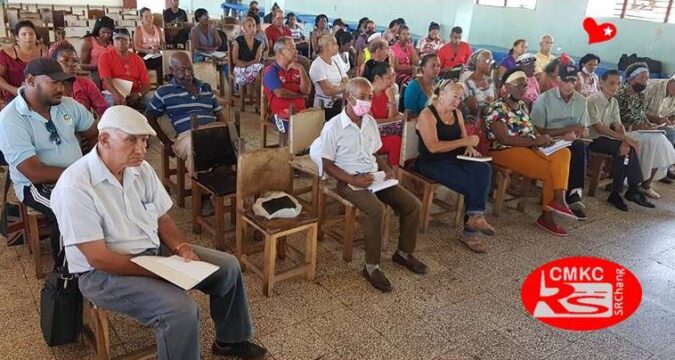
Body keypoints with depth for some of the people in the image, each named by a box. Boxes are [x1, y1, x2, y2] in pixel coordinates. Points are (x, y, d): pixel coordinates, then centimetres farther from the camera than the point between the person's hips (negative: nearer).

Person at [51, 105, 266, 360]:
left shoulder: (140, 168, -1)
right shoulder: (74, 187, -24)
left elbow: (162, 218, 8)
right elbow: (99, 258, -24)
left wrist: (180, 247, -12)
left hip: (154, 251, 8)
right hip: (104, 272, -8)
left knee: (227, 266, 4)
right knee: (181, 310, -30)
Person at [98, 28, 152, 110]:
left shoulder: (138, 59, 13)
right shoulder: (105, 57, 3)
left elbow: (146, 83, 7)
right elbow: (106, 79, -13)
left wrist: (138, 94, -15)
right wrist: (117, 95, -32)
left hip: (134, 95, 3)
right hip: (114, 94, -3)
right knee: (113, 102, -36)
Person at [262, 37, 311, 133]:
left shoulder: (296, 69, 17)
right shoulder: (271, 71, 0)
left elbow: (307, 91, 6)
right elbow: (280, 93, -12)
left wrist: (301, 69, -2)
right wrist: (300, 96, 2)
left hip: (301, 111, 5)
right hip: (282, 115, -5)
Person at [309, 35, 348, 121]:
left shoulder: (335, 62, 13)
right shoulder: (317, 65, -10)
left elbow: (348, 82, 7)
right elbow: (328, 91, -18)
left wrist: (336, 87, -12)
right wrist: (344, 86, -5)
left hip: (340, 103, 6)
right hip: (325, 106, -6)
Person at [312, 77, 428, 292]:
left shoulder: (370, 122, 10)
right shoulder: (333, 127, -11)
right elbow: (327, 165, -9)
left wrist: (386, 169, 0)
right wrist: (353, 180, -21)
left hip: (374, 176, 7)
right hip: (350, 181, -7)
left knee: (412, 204, -7)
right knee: (376, 210, -33)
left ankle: (404, 253, 14)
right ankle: (371, 267, -19)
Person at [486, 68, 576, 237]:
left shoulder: (522, 105, 15)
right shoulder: (497, 108, -11)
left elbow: (528, 130, 16)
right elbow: (504, 139, -20)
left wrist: (541, 138, -6)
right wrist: (535, 141, -19)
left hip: (527, 148, 8)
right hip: (506, 152, -8)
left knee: (563, 153, -16)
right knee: (551, 170, -19)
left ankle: (559, 199, -22)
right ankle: (547, 215, -4)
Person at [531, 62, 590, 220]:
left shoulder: (581, 100, 9)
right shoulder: (544, 99, -7)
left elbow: (583, 130, 10)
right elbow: (539, 131, -12)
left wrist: (573, 134, -14)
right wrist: (569, 129, -14)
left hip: (572, 142, 4)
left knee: (581, 147, -30)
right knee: (579, 148, -30)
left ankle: (574, 195, -27)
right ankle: (574, 195, -20)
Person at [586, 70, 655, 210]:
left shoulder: (614, 102, 11)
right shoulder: (592, 101, -13)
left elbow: (618, 125, 3)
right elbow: (598, 128, -20)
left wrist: (624, 141, -19)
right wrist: (625, 138, -24)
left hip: (605, 138, 7)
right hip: (592, 139, -7)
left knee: (628, 148, -20)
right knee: (630, 149, -23)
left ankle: (616, 193, -13)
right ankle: (633, 191, -11)